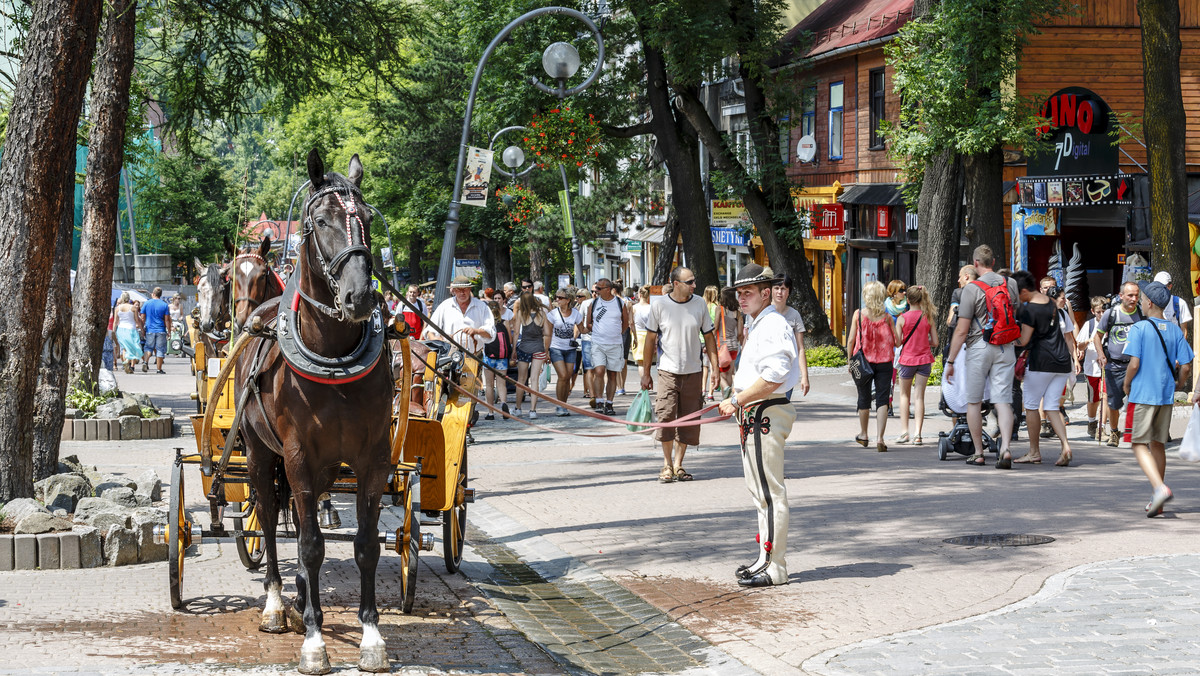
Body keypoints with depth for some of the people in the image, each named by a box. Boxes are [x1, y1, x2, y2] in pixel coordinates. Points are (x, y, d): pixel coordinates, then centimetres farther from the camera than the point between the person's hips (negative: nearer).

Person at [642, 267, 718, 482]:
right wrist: (646, 373, 3)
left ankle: (678, 465, 14)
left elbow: (709, 337, 10)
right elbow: (650, 340, 3)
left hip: (693, 372, 2)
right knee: (665, 416, -11)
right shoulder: (659, 306, -3)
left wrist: (715, 368, 3)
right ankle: (667, 465, 3)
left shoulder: (699, 304, 3)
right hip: (668, 371, -2)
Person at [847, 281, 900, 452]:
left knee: (864, 399, 16)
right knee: (882, 400, -1)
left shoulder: (858, 314, -4)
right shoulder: (886, 316, -3)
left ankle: (863, 435, 33)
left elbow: (851, 340, -3)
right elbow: (897, 342, 0)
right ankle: (880, 439, -12)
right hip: (884, 362, 0)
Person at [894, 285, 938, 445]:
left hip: (907, 359, -2)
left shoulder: (902, 318, -9)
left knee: (904, 395, 14)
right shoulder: (928, 318, -2)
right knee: (919, 396, 3)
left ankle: (905, 432, 8)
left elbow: (897, 342, -10)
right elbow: (935, 342, -1)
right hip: (924, 359, 2)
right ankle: (917, 434, -4)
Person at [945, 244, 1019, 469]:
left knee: (974, 401, 9)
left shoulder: (972, 288, -9)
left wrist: (950, 361, -4)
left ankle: (978, 453, 14)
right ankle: (1005, 448, -18)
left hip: (979, 347, -3)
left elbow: (961, 330, -10)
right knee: (1003, 400, 0)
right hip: (1006, 348, 3)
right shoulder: (1010, 284, 5)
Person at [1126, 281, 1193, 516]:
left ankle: (1160, 488, -24)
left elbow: (1134, 364, -16)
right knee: (1158, 444, 15)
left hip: (1143, 394, -5)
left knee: (1140, 445, -2)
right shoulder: (1175, 330, 5)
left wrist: (1126, 384, 1)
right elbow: (1186, 367, 1)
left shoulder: (1139, 328, -10)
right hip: (1166, 395, 5)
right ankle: (1157, 502, 18)